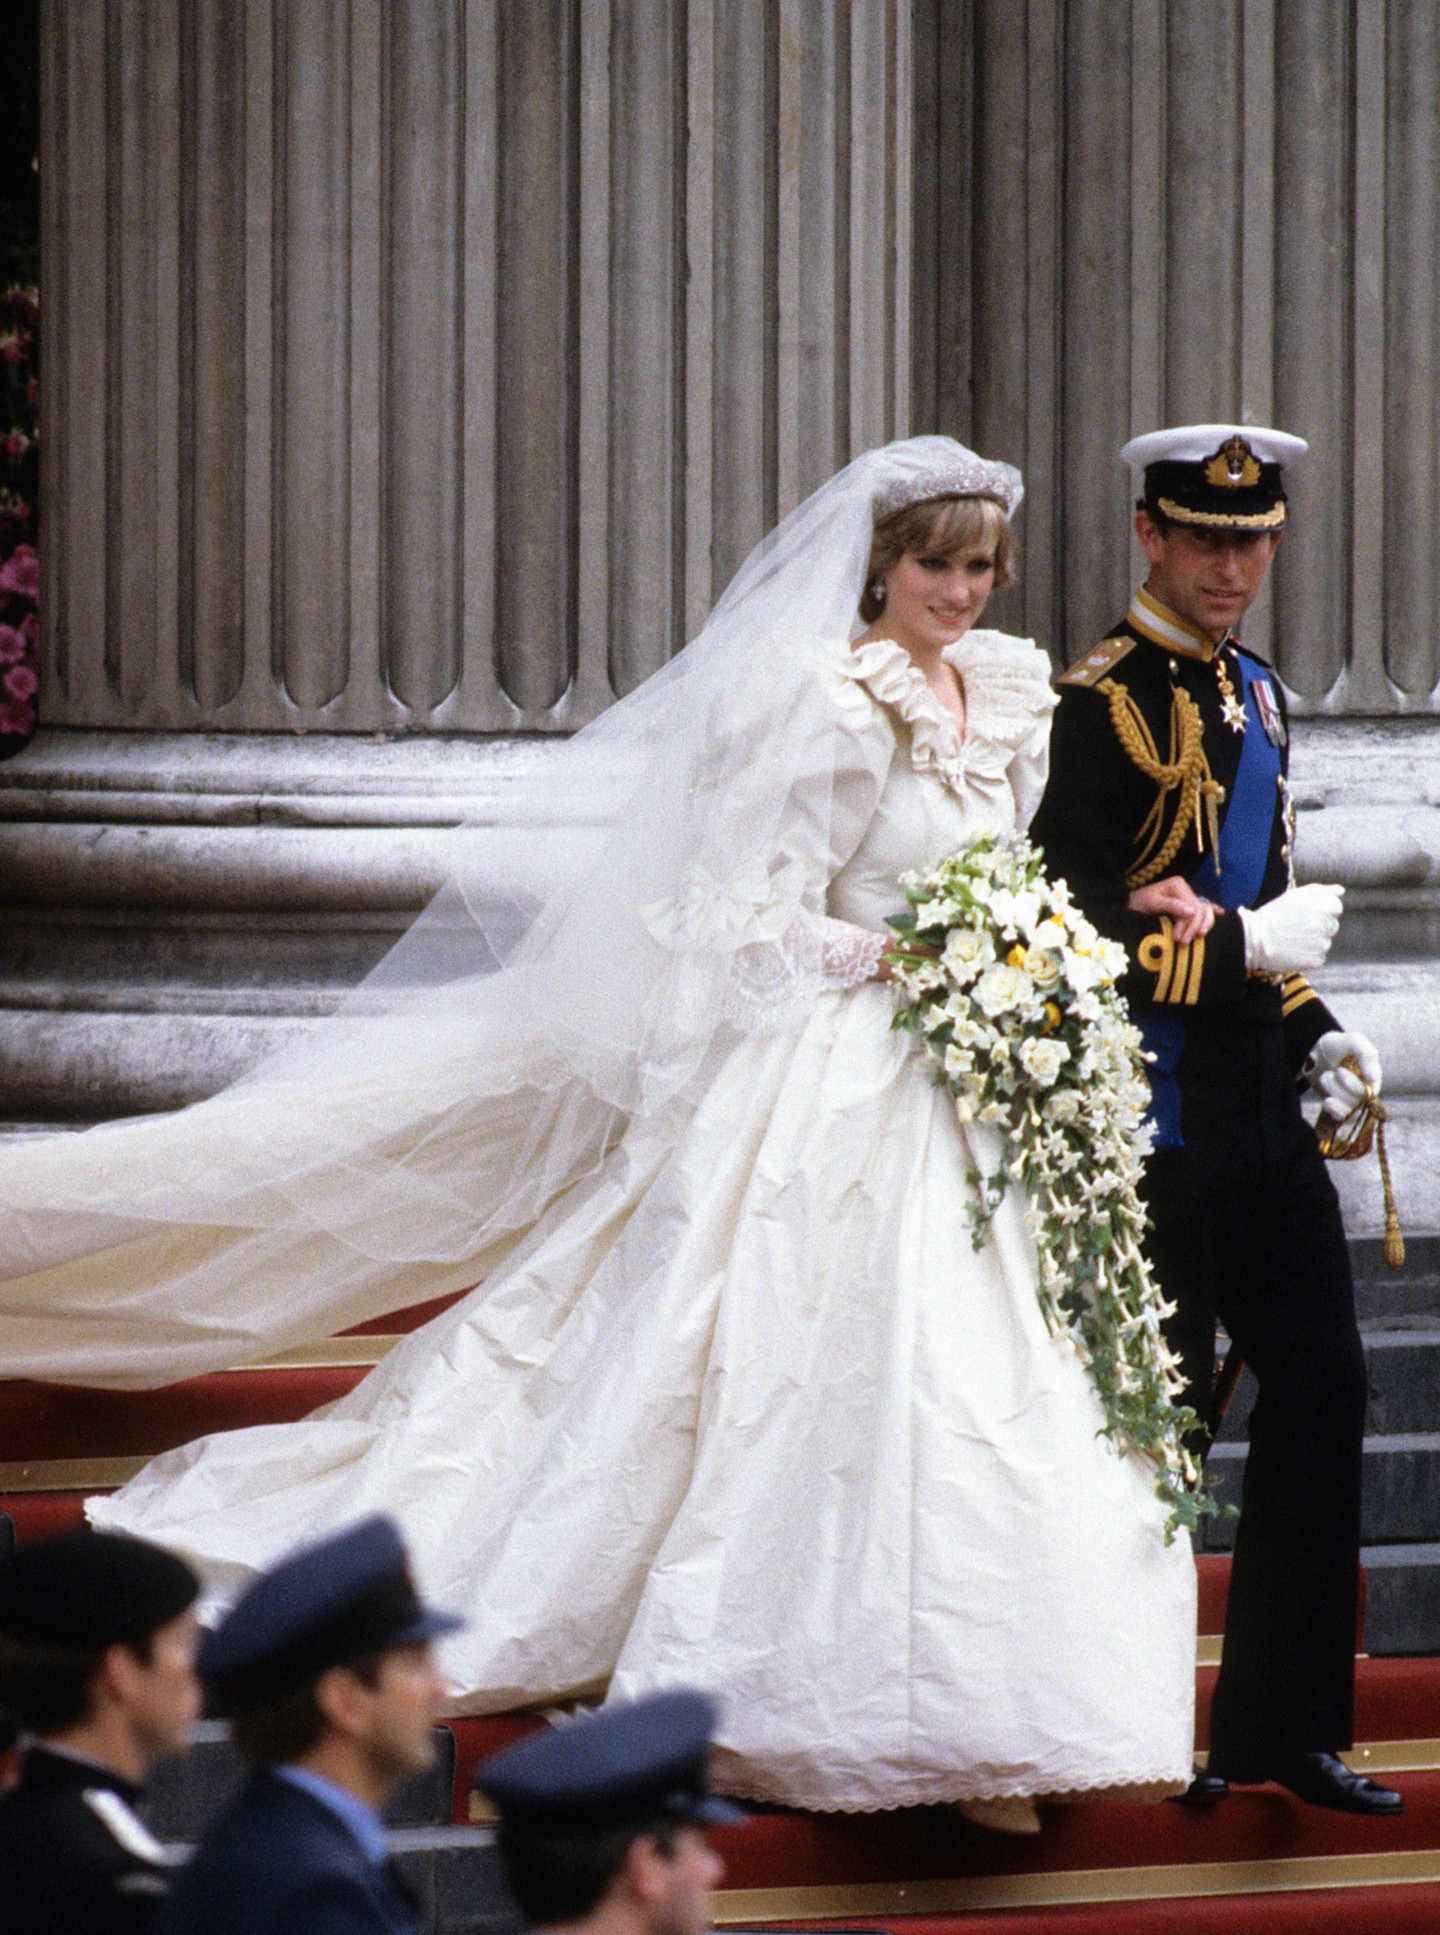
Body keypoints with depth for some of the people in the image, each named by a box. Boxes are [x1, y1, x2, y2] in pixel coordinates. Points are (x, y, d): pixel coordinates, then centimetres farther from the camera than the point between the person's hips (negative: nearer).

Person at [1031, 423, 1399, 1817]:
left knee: (1323, 1389, 6)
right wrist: (1247, 946, -17)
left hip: (1261, 1116, 8)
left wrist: (1316, 1034, 11)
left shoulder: (1256, 696, 15)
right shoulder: (1103, 704, -11)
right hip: (1156, 1117, -8)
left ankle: (1285, 1725, 14)